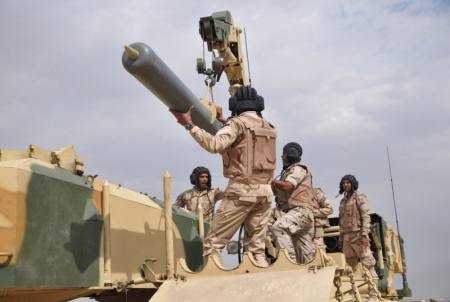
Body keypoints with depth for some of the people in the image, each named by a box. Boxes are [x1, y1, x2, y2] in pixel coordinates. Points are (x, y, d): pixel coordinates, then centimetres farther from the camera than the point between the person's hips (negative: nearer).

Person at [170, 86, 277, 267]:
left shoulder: (238, 123, -5)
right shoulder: (269, 127, 16)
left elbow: (214, 145, -21)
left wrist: (189, 125, -16)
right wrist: (223, 120, 37)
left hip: (242, 190, -7)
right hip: (265, 191, 7)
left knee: (213, 242, -1)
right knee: (256, 246, 11)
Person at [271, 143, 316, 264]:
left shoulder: (298, 169, -2)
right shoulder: (290, 171, 26)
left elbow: (287, 186, -19)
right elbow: (279, 191, 20)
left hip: (301, 211, -10)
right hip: (298, 213, 10)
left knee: (278, 227, -30)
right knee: (306, 253, 7)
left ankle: (290, 260, -31)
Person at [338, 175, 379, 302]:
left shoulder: (360, 198, 1)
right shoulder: (342, 201, 18)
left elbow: (366, 217, -8)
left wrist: (364, 235, -18)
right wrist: (340, 238, 15)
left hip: (358, 235, -6)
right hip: (347, 237, 6)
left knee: (368, 265, -9)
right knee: (350, 267, 7)